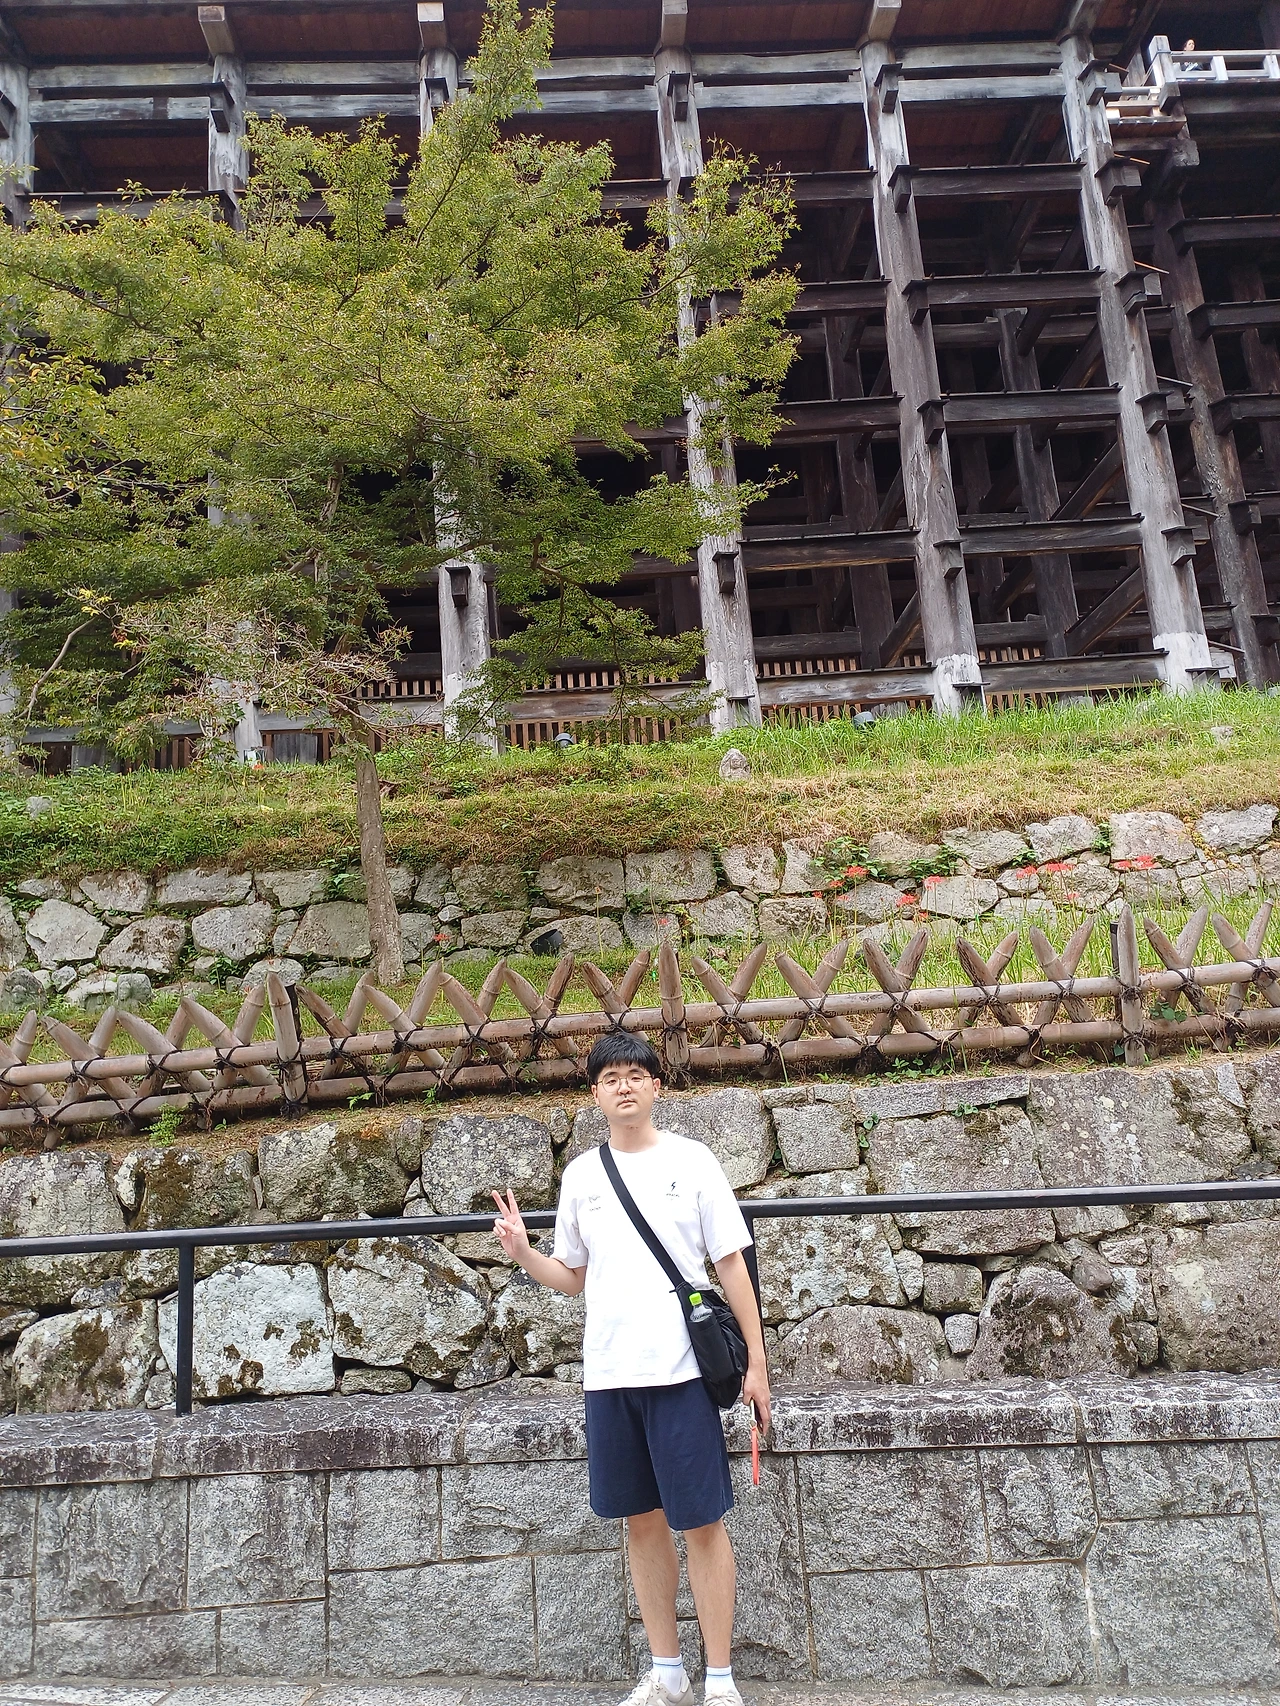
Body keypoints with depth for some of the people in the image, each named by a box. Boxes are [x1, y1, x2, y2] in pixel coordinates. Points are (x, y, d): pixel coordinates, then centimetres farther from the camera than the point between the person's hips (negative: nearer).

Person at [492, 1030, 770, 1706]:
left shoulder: (691, 1160, -2)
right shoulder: (580, 1174, 7)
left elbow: (731, 1264, 0)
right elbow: (573, 1277, 15)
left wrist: (756, 1360, -4)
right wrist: (523, 1253, -4)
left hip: (680, 1369, -4)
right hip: (607, 1373, 4)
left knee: (701, 1522, 3)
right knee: (642, 1521, 15)